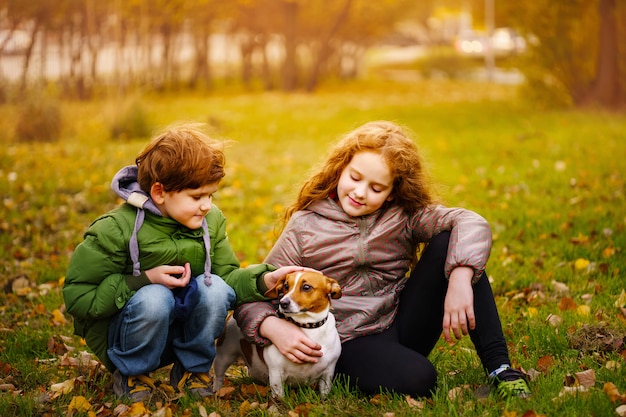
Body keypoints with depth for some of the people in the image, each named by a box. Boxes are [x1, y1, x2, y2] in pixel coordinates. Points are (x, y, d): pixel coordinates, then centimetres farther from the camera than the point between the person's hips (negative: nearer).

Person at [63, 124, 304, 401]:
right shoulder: (116, 230, -20)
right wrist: (146, 279, -26)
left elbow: (227, 277, -2)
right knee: (154, 298, -36)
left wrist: (265, 278, -23)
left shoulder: (211, 220, -3)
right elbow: (77, 297, -20)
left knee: (214, 287, -25)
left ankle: (192, 369, -2)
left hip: (182, 332, 4)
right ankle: (130, 374, -7)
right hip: (121, 334, -4)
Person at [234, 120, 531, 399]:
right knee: (417, 379, -37)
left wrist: (459, 281, -36)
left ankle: (498, 366, -18)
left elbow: (471, 224, -17)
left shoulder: (403, 215, 0)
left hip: (403, 325, 5)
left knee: (448, 242, -16)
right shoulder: (305, 227, -4)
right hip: (351, 344, -4)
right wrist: (275, 328, -29)